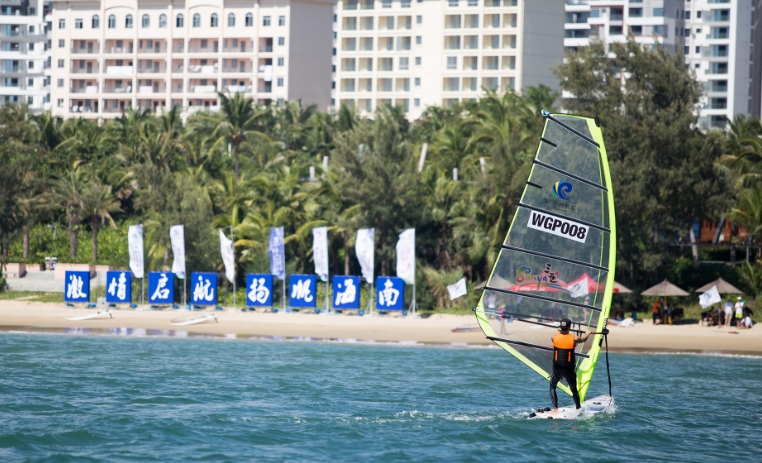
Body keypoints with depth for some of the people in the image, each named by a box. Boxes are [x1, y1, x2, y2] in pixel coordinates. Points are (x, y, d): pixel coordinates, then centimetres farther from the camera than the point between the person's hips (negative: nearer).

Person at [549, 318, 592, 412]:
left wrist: (559, 331, 41)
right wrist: (588, 334, 36)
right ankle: (578, 408, 23)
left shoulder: (555, 337, -7)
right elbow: (583, 339, 12)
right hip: (569, 369, -1)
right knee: (574, 389, 17)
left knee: (552, 387, 17)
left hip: (557, 369, 1)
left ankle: (555, 408, 3)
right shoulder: (573, 339, -10)